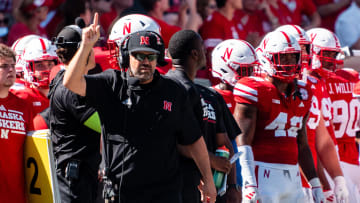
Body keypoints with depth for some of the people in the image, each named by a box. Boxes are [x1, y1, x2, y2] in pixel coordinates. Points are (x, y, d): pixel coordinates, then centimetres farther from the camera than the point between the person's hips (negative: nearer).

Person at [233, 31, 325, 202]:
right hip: (263, 174, -7)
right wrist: (250, 185, -22)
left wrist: (315, 184, 20)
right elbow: (243, 141, -13)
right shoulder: (256, 91, -8)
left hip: (292, 176, 7)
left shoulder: (302, 95, 14)